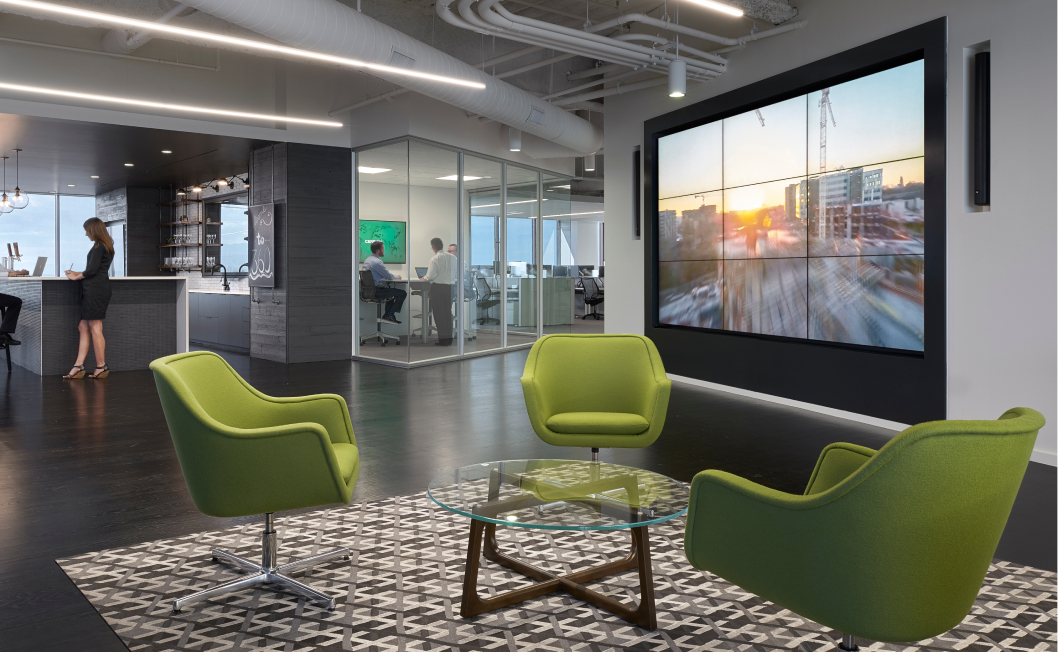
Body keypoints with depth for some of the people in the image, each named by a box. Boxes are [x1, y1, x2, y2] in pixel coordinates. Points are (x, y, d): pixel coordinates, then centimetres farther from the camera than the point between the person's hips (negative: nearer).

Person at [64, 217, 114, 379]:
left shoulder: (99, 246, -9)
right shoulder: (106, 246, 20)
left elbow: (92, 269, -14)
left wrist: (77, 277, 1)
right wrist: (77, 274, 22)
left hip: (95, 288, -10)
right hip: (93, 288, 10)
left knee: (94, 328, -5)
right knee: (83, 327, 7)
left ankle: (101, 366, -1)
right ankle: (79, 366, 5)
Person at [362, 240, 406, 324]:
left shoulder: (367, 260, 12)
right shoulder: (377, 262, -20)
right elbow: (390, 276, -14)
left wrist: (394, 276, 17)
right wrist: (397, 276, 7)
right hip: (376, 291, -10)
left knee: (392, 292, 32)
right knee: (402, 293, -5)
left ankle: (387, 315, 26)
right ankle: (390, 315, 2)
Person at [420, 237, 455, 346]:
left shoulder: (434, 259, -13)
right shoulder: (452, 258, 3)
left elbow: (431, 276, -15)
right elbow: (456, 273, 7)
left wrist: (424, 278, 6)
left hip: (437, 287, -5)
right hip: (450, 287, 5)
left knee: (439, 313, 3)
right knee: (448, 312, 15)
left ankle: (442, 339, 2)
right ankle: (449, 338, 18)